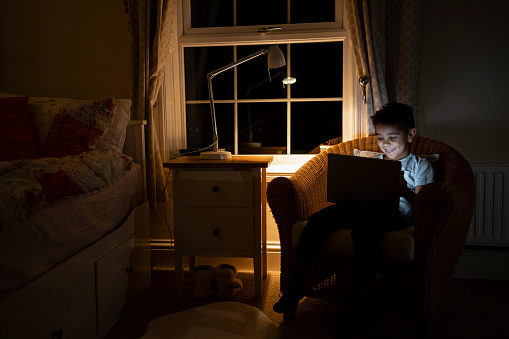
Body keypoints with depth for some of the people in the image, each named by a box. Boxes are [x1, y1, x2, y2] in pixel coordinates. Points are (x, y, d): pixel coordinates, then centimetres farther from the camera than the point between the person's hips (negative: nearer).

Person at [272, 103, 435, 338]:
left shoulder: (420, 165, 13)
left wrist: (406, 192, -21)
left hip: (394, 213, -5)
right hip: (363, 207, 5)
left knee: (364, 228, -41)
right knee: (319, 218, -23)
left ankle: (358, 308, -38)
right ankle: (295, 286, -23)